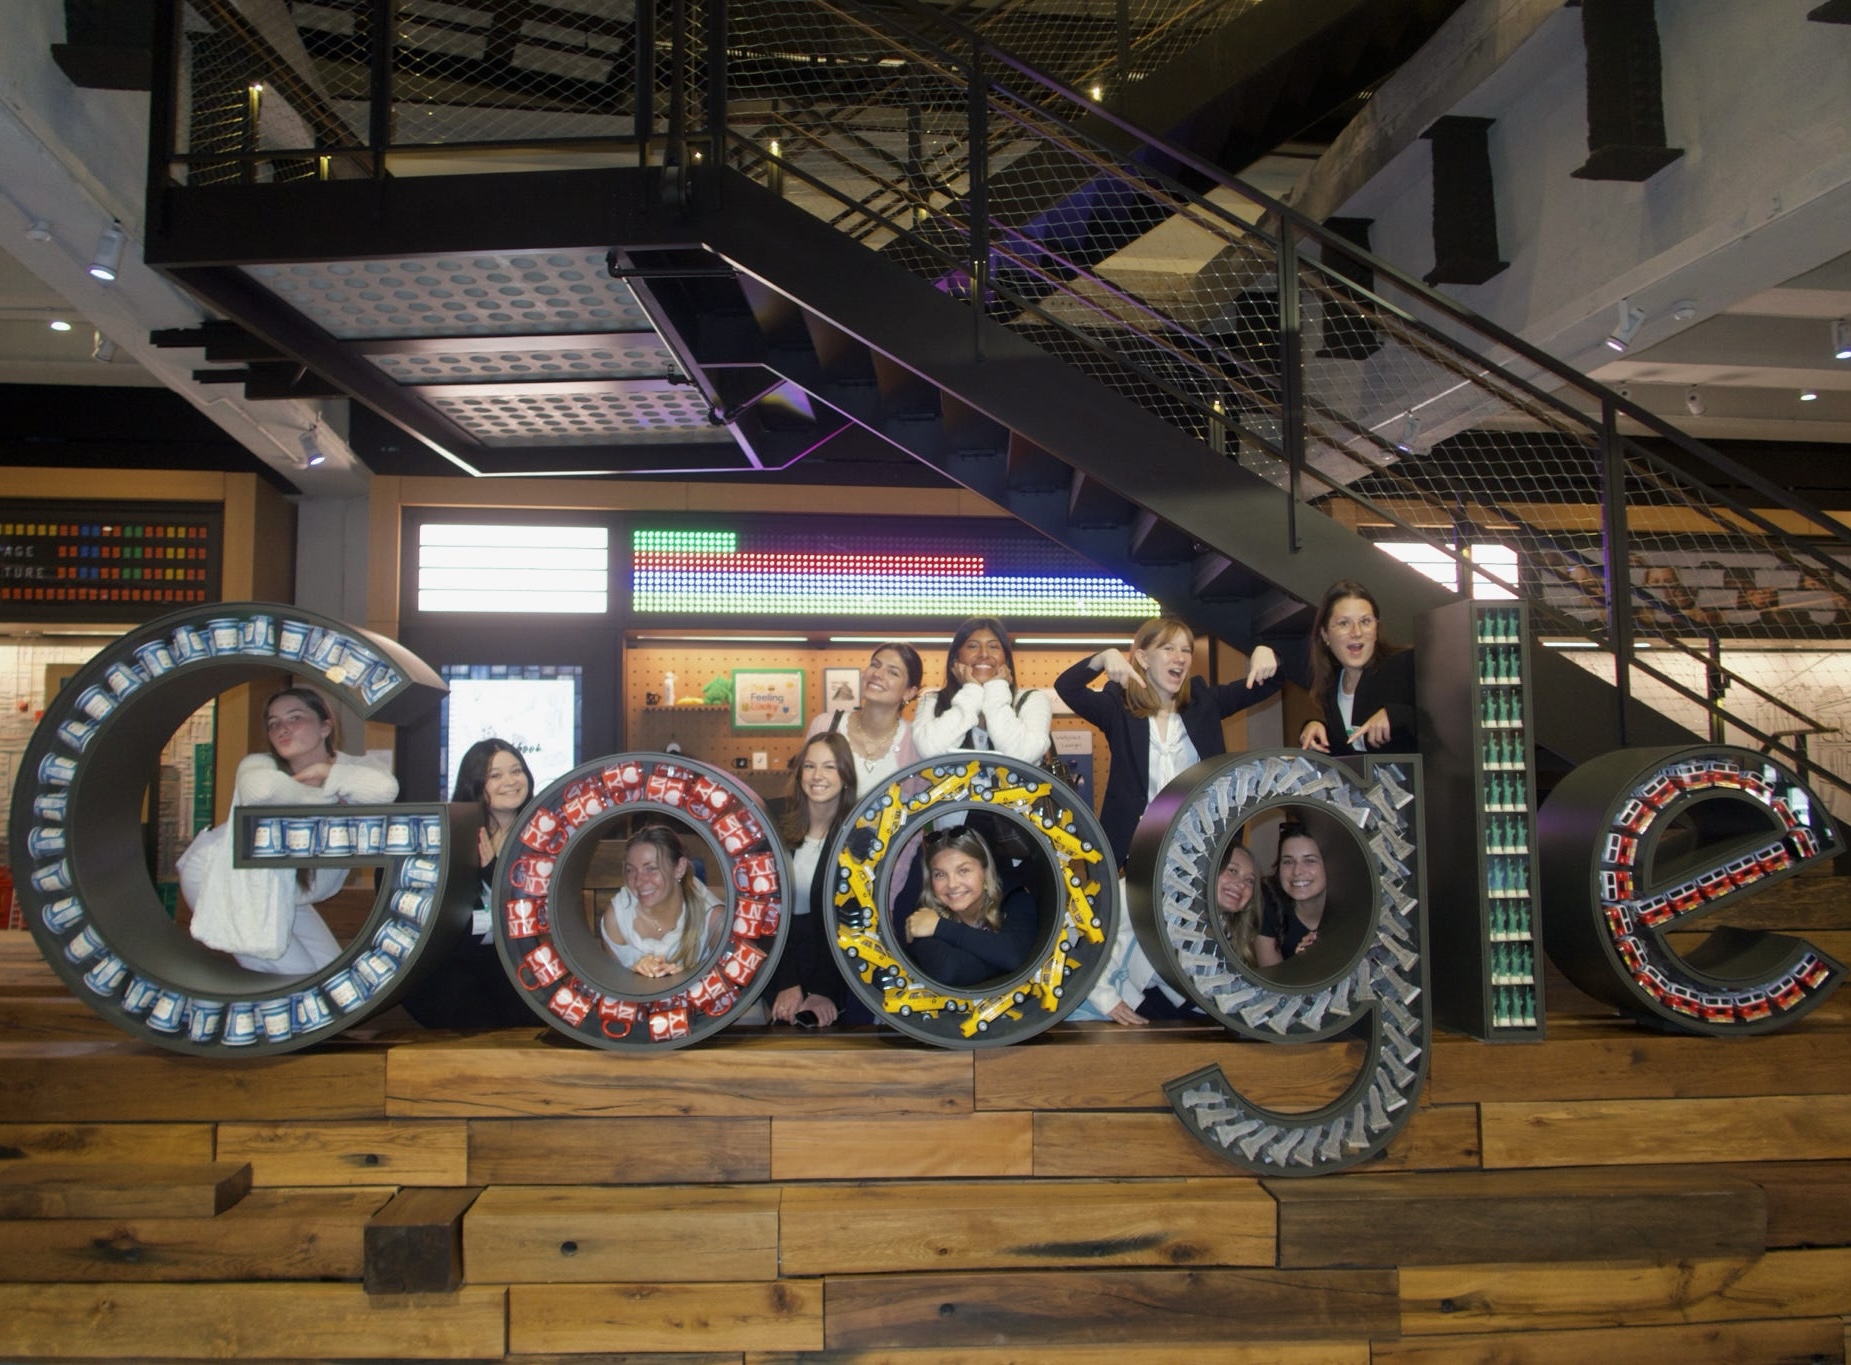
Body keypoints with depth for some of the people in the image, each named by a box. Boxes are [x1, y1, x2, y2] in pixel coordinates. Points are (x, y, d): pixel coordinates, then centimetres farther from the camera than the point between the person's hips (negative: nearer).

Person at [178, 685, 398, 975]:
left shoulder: (346, 767, -15)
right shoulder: (260, 765, -24)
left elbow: (386, 788, -40)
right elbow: (261, 786, -51)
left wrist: (325, 772, -32)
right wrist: (329, 800, -37)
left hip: (279, 894, 5)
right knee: (297, 974, -10)